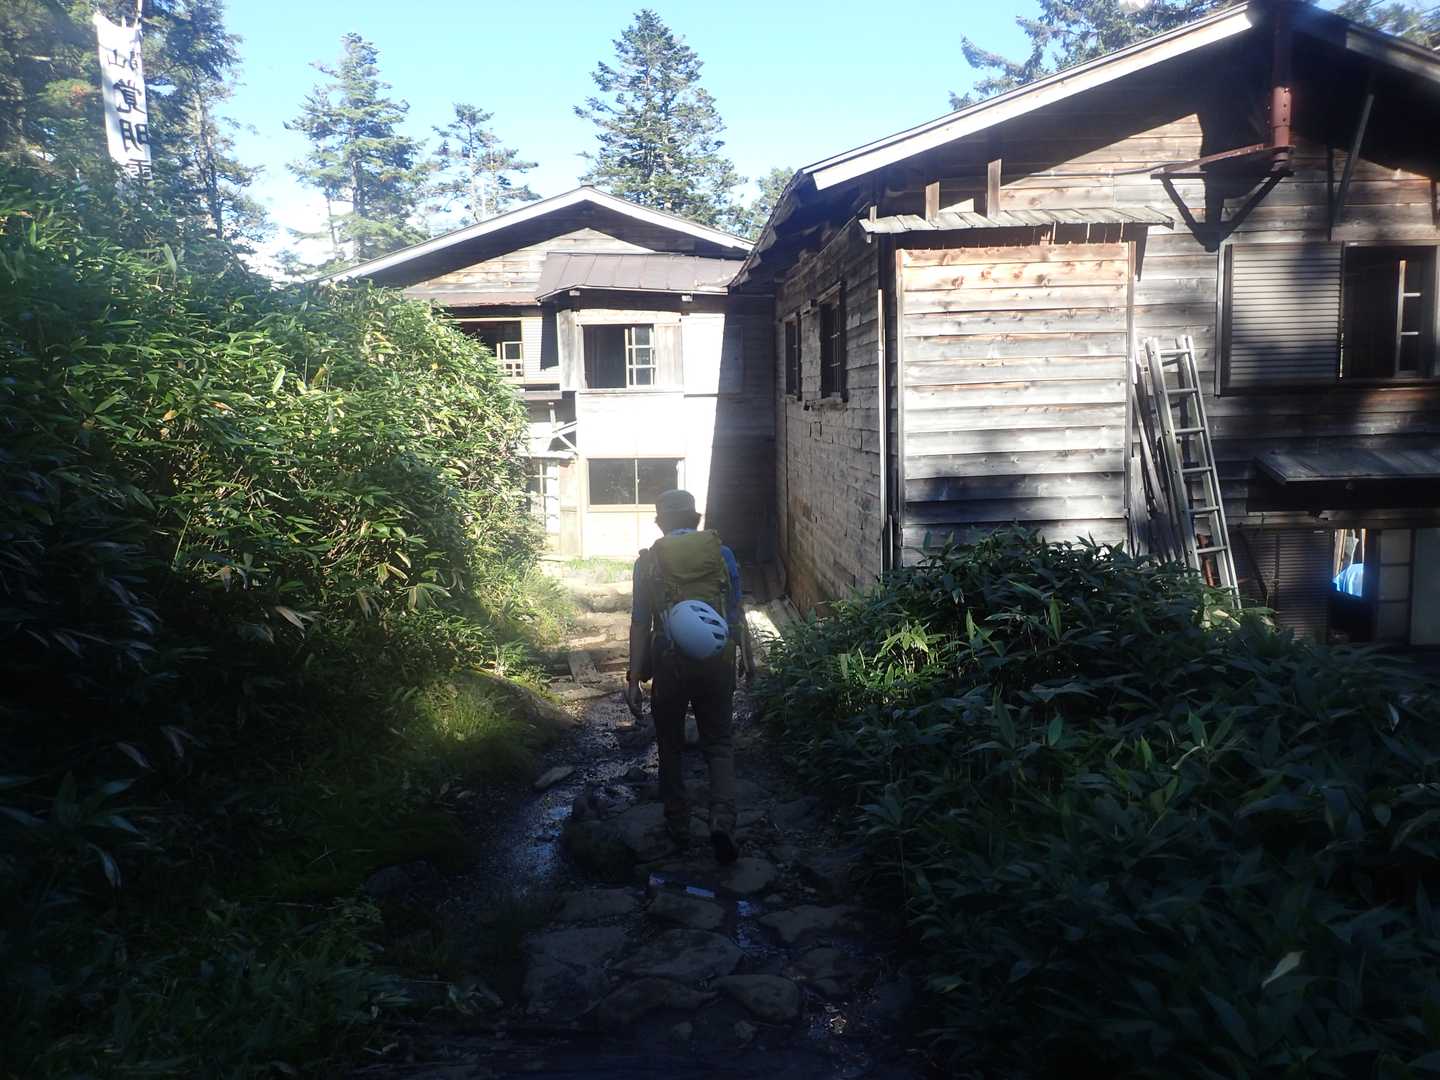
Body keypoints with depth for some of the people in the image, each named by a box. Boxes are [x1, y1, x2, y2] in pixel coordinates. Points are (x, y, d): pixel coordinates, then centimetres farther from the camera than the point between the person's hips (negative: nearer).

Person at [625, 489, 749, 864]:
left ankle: (678, 827, 24)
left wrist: (634, 678, 0)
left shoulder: (648, 561, -1)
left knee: (670, 746, 16)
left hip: (669, 664, -1)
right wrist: (745, 655, 15)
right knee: (718, 743, 12)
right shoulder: (722, 553, 2)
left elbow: (640, 623, -3)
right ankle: (722, 819, -8)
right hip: (717, 661, 1)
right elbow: (736, 612, 3)